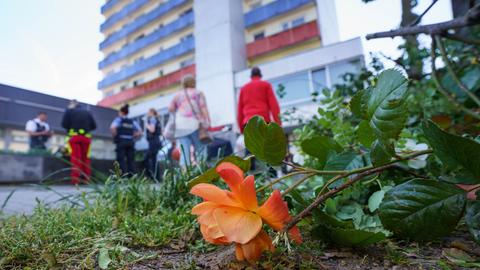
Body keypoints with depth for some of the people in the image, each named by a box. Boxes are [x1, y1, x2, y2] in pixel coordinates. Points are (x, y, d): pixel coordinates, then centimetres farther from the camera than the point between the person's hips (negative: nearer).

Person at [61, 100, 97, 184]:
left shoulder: (69, 110, 9)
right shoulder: (87, 112, 17)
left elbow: (64, 124, -1)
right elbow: (94, 126, 12)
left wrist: (70, 128, 18)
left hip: (74, 136, -2)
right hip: (86, 137, 3)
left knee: (75, 158, -5)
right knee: (86, 158, 7)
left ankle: (75, 180, -10)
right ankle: (87, 179, 6)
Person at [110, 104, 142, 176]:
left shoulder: (118, 119, 3)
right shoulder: (132, 121, 15)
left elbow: (112, 127, -16)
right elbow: (140, 132, 11)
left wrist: (115, 136, -2)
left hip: (121, 142, -4)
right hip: (130, 142, 4)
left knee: (121, 160, -3)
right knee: (131, 160, 4)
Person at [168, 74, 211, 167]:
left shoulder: (178, 95, 20)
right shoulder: (198, 93, 10)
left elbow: (170, 108, 14)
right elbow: (203, 108, -1)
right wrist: (207, 123, -7)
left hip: (180, 126, 4)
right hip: (194, 124, -3)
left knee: (185, 152, -1)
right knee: (200, 149, 0)